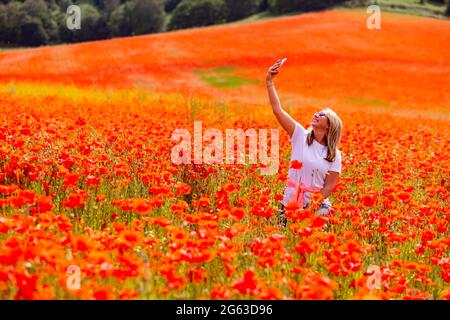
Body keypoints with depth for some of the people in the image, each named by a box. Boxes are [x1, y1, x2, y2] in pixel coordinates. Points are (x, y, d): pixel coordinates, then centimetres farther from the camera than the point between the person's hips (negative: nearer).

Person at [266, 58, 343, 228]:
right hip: (290, 203, 0)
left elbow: (329, 186, -2)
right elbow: (278, 110, -6)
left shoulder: (335, 155, 1)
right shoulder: (301, 136, 1)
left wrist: (312, 207, -15)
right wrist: (269, 82, -11)